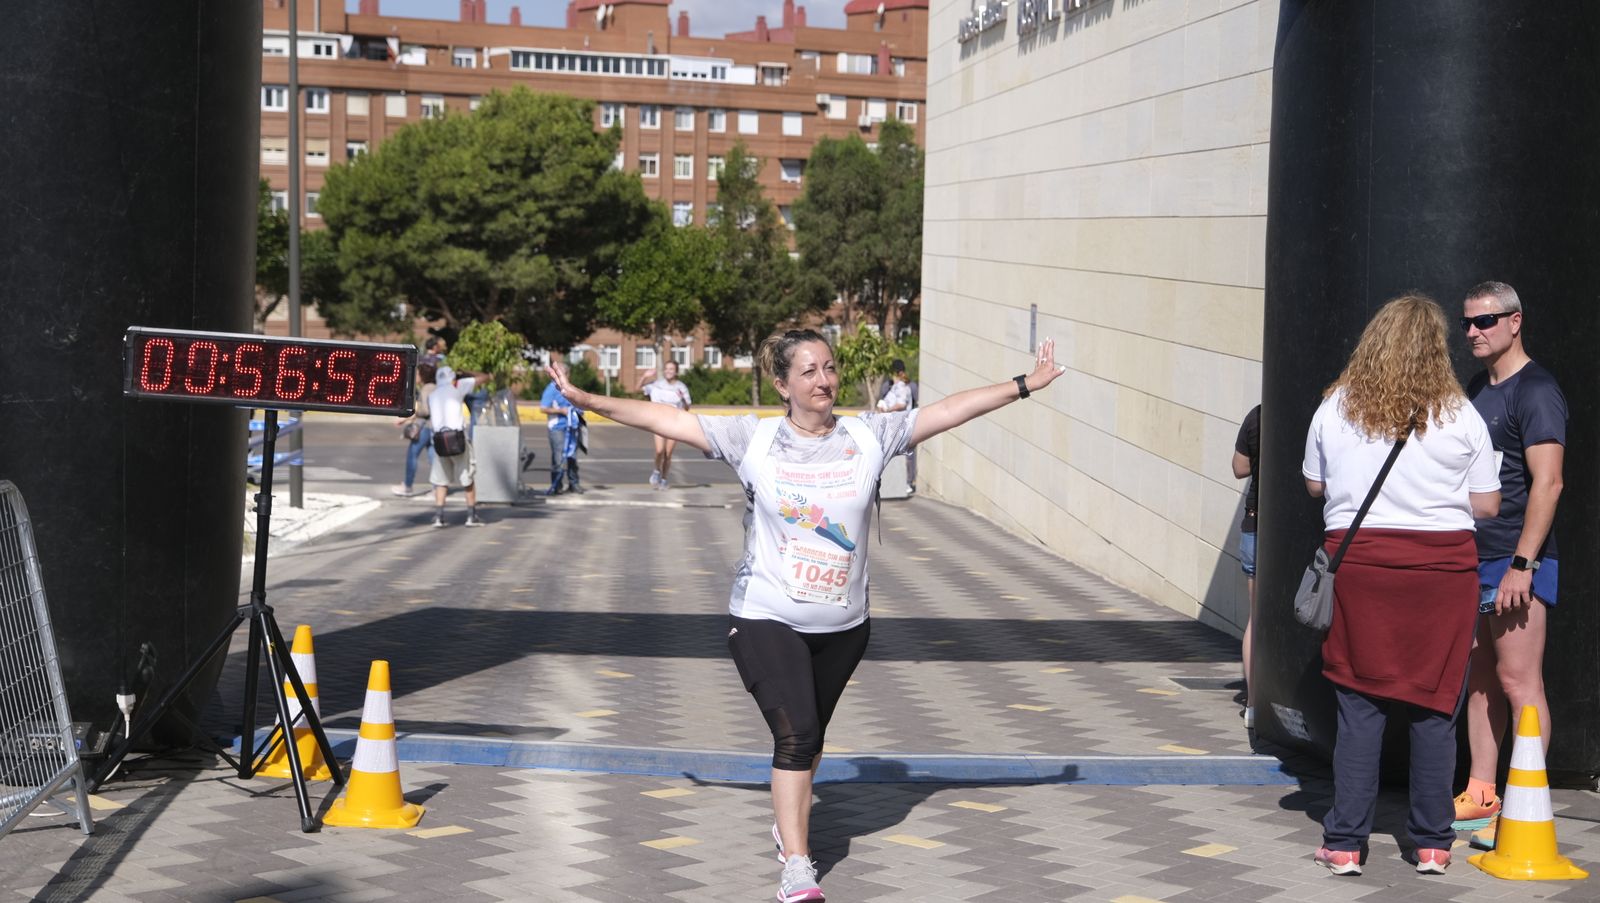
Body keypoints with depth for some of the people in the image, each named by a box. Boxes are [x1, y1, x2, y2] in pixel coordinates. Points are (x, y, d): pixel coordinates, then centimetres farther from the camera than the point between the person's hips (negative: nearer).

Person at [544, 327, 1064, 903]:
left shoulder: (870, 437, -2)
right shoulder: (752, 440, -7)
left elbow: (950, 411, -2)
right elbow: (665, 420, -8)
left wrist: (1023, 385, -5)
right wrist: (587, 400, -11)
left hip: (844, 623, 3)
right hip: (766, 619, -3)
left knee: (810, 735, 19)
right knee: (796, 734, -14)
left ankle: (789, 821, 45)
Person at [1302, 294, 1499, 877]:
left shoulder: (1336, 407, 1)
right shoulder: (1460, 415, -3)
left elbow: (1314, 485, 13)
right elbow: (1487, 505, 2)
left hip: (1358, 562, 1)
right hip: (1441, 566, -1)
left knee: (1360, 704, 4)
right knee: (1435, 707, 7)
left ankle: (1345, 845, 5)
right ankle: (1432, 844, 12)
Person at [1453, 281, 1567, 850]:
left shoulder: (1535, 392, -11)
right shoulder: (1475, 390, 16)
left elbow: (1547, 483, -18)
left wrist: (1522, 563, -23)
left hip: (1517, 558, -9)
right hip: (1474, 557, 9)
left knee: (1519, 680, -8)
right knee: (1481, 677, 11)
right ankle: (1480, 797, 17)